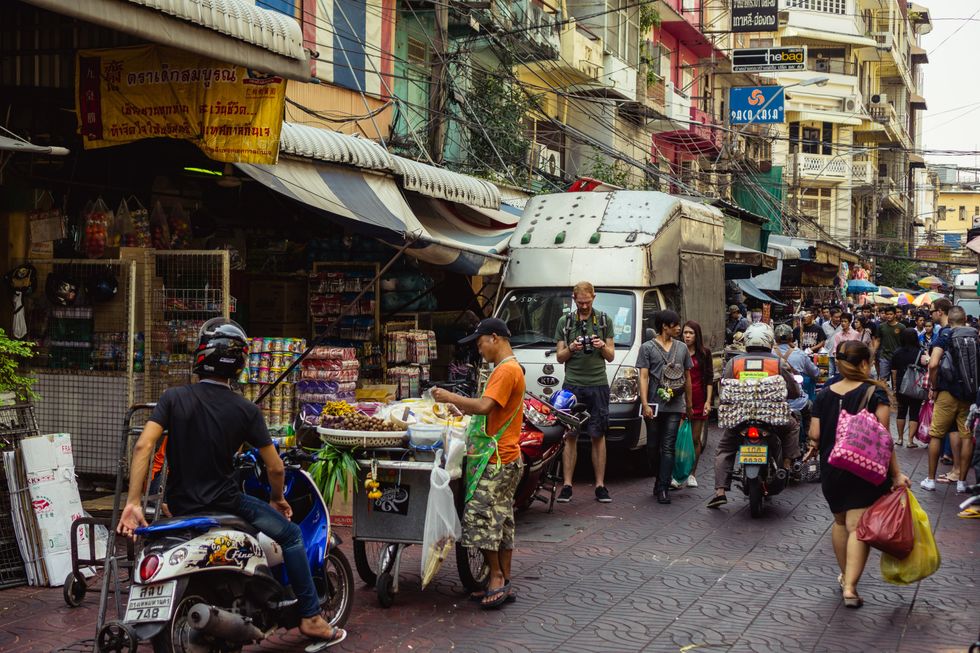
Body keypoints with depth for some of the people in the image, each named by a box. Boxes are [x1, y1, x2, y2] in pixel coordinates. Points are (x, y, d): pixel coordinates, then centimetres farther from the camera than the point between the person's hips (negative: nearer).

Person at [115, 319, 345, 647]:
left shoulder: (174, 397, -4)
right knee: (291, 535, 14)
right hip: (224, 503, -4)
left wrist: (133, 503, -16)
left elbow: (143, 445, -16)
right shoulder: (245, 410, -8)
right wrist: (277, 499, 14)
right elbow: (275, 467, -6)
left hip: (180, 505, 4)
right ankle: (310, 617, 12)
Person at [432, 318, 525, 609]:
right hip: (506, 457, 10)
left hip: (497, 460, -10)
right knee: (501, 520, 11)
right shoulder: (510, 369, 18)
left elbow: (485, 406, -24)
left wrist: (450, 397, -14)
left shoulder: (507, 370, -15)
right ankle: (503, 583, 15)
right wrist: (459, 407, 11)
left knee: (480, 514, -10)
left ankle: (497, 578, -3)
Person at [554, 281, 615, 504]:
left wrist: (602, 347, -10)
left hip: (598, 385, 0)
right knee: (570, 436, -2)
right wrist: (571, 348, -11)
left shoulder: (604, 321, 11)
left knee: (598, 436, 1)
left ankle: (600, 485, 4)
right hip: (572, 385, 0)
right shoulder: (565, 322, 10)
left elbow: (611, 356, 11)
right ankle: (567, 485, 0)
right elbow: (560, 357, 10)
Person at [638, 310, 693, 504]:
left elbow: (687, 377, 21)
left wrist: (689, 404, 20)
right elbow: (643, 377, -4)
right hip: (654, 406, -2)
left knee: (668, 448, -5)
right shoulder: (647, 348, 2)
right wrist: (645, 404, -13)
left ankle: (663, 488, -6)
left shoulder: (682, 348, 15)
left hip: (675, 406, 2)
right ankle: (663, 478, 26)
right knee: (653, 447, 5)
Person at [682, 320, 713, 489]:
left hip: (698, 400, 1)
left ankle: (691, 474, 18)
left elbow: (709, 379, 7)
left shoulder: (704, 353, 7)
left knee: (696, 439, 6)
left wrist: (708, 401, -1)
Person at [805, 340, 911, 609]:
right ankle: (850, 587, -14)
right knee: (858, 527, -5)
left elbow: (815, 435, -1)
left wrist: (814, 449, 21)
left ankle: (845, 576, 36)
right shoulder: (875, 393, -9)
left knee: (840, 521, 21)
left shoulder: (824, 395, 1)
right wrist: (896, 473, -11)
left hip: (831, 469, 4)